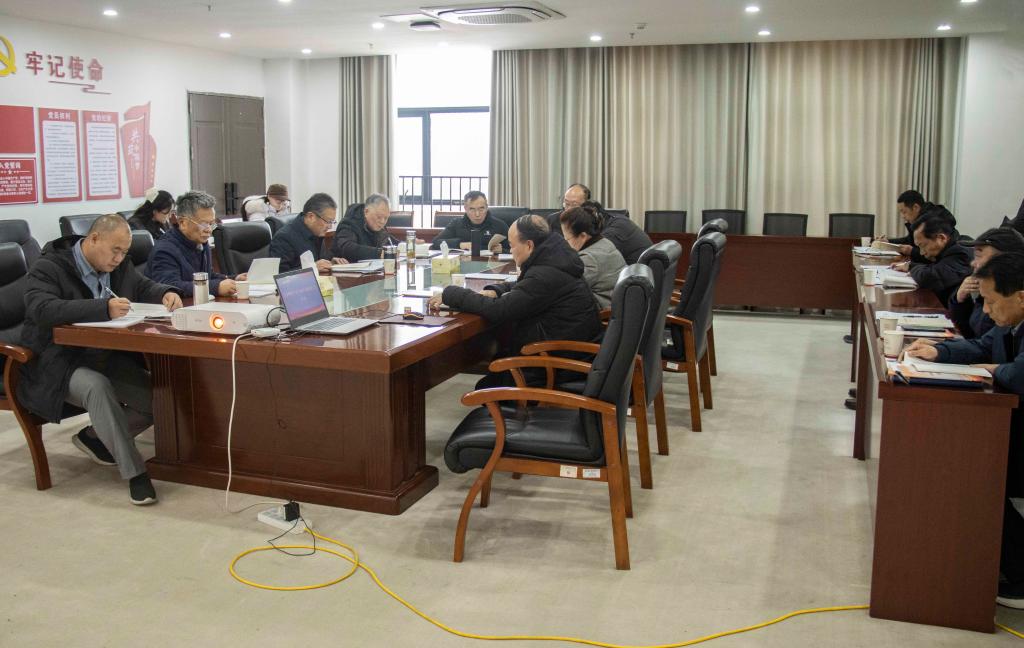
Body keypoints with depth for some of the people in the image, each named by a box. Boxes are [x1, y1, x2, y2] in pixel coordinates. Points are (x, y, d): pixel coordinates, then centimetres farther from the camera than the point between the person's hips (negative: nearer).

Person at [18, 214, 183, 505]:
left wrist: (166, 294, -6)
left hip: (109, 358, 7)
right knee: (98, 388, -38)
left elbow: (144, 287, 21)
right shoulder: (48, 268, -13)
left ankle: (95, 437, 10)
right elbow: (43, 310, -29)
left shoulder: (119, 264, 8)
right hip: (60, 364, -7)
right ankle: (134, 473, -31)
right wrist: (103, 309, -41)